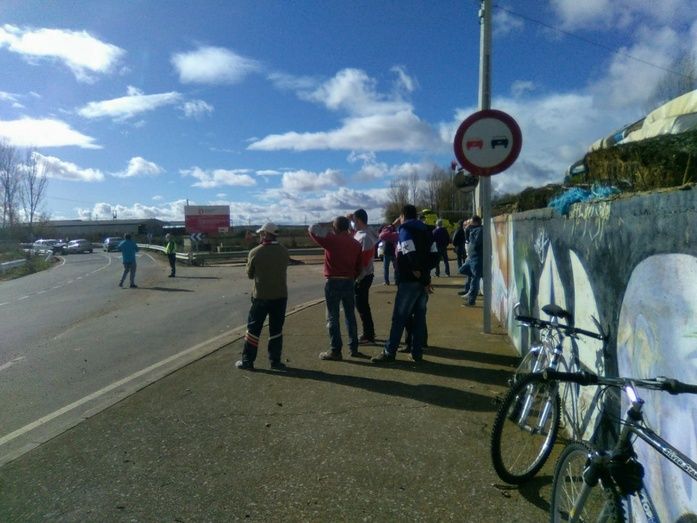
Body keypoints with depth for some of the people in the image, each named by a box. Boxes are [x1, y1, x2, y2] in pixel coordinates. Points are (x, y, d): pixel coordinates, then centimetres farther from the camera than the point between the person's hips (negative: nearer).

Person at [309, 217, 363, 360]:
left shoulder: (332, 240, -9)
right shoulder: (356, 244, 7)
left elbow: (312, 229, 0)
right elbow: (359, 267, 8)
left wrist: (327, 225, 9)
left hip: (333, 282, -5)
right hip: (349, 282, 5)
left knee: (333, 317, 2)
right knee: (350, 316, 14)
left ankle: (335, 351, 4)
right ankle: (354, 348, 19)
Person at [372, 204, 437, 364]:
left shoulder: (405, 229, -6)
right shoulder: (425, 230, 16)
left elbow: (410, 253, -20)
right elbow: (434, 253, 8)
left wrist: (416, 271, -9)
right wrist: (425, 270, 6)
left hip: (409, 280, -7)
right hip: (424, 280, 7)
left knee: (399, 317, -2)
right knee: (420, 316, 9)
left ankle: (389, 352, 3)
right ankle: (417, 352, 11)